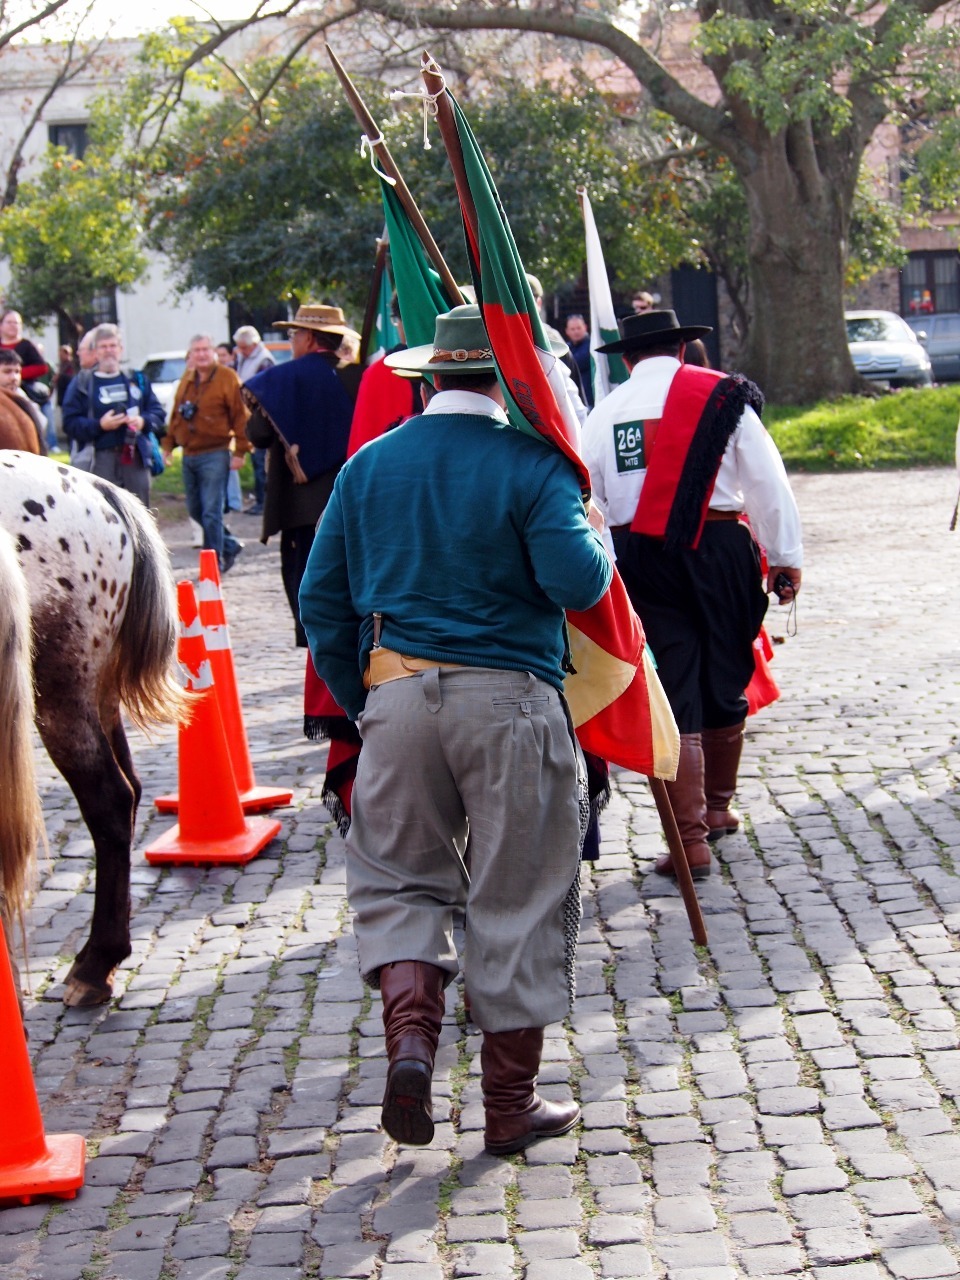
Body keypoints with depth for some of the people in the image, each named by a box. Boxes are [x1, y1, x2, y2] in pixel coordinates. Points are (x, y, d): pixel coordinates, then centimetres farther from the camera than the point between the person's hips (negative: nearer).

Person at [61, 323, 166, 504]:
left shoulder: (136, 380, 15)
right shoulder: (82, 383, 4)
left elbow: (158, 413, 13)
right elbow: (70, 423, -3)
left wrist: (143, 421, -8)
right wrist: (99, 425, -17)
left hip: (136, 457, 3)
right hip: (101, 460, -3)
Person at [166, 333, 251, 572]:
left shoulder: (227, 378, -6)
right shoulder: (187, 380, 13)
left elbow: (241, 416, -9)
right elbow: (176, 415, 19)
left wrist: (240, 451, -13)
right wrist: (169, 445, 16)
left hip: (215, 455, -7)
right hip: (189, 455, 7)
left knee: (211, 512, -8)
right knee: (195, 510, 12)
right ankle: (230, 545, 29)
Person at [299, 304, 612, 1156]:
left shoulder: (368, 465, 7)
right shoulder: (532, 463, -7)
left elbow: (323, 598, 8)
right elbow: (577, 581, -18)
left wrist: (359, 701, 18)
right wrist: (602, 546, 4)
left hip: (396, 696, 3)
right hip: (510, 701, -3)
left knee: (398, 877, 18)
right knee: (517, 900, 7)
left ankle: (410, 1032, -7)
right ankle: (510, 1103, 15)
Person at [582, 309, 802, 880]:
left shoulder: (605, 411, 7)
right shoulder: (722, 395, 1)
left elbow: (589, 500, 7)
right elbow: (766, 480, 0)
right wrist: (785, 556, 5)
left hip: (639, 556, 1)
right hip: (719, 548, -1)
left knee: (674, 691, 2)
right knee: (725, 683, 16)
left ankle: (691, 839, -1)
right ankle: (719, 809, 31)